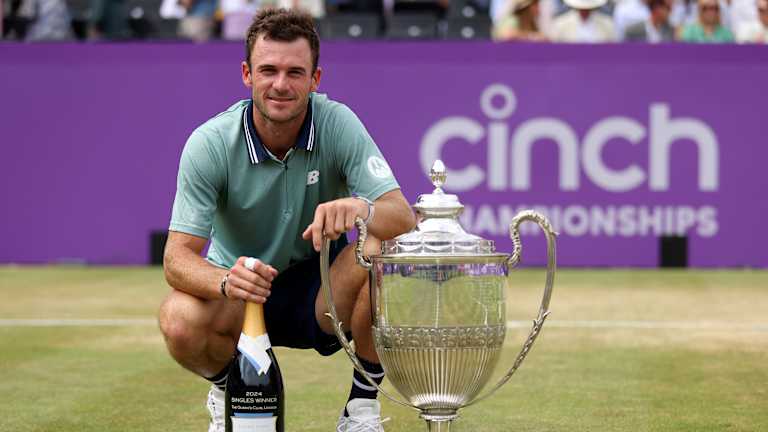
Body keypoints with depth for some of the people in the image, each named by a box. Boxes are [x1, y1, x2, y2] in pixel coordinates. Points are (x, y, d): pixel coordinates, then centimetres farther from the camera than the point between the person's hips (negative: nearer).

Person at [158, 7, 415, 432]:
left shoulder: (338, 124, -16)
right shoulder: (210, 143, -18)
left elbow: (403, 219, -23)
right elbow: (177, 257, -21)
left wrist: (362, 209, -48)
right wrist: (225, 281, -45)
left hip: (322, 291, 0)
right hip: (241, 286, 0)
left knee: (384, 254, -31)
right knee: (179, 321, -33)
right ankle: (227, 389, 5)